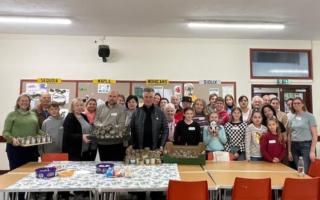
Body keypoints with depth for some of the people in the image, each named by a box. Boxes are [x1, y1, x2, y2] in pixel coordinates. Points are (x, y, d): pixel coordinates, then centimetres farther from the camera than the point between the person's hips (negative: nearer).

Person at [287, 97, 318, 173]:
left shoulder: (309, 116, -2)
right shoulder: (291, 118, 10)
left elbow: (315, 134, -6)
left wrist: (312, 151, -11)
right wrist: (289, 151, 10)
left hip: (306, 145, -4)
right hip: (294, 146, 4)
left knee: (306, 172, -8)